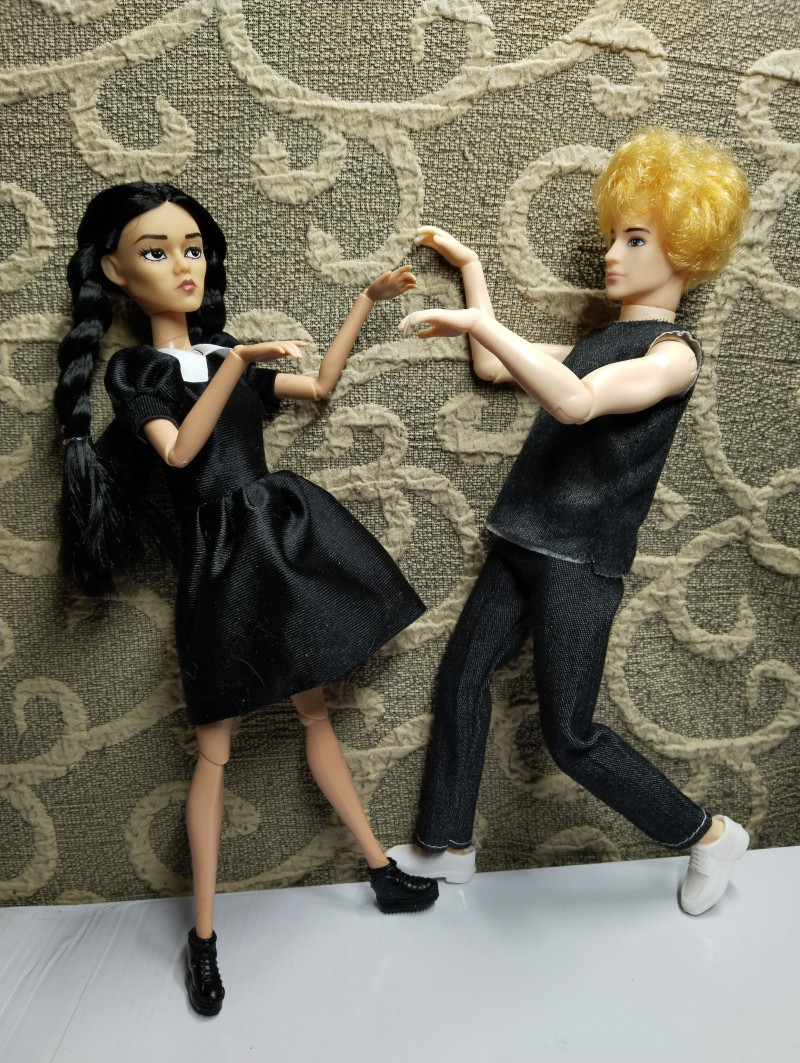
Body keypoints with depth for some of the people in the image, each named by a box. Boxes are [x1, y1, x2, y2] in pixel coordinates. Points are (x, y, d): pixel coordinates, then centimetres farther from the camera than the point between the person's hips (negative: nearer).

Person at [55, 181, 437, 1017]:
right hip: (216, 559, -4)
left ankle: (379, 867, 27)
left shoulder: (227, 356, 13)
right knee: (215, 747, 3)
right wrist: (237, 362, -24)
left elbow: (320, 387, 19)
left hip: (281, 537, 5)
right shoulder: (133, 369, -1)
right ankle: (203, 935, 21)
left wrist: (365, 302, 18)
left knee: (313, 708, 14)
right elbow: (179, 449, -18)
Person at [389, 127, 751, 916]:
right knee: (461, 679, 10)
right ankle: (446, 846, 28)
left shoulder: (673, 352, -9)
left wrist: (475, 321, -28)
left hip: (581, 562, -8)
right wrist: (470, 266, 23)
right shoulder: (596, 343, 17)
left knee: (569, 736, -1)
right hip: (524, 545, 8)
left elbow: (577, 404, -28)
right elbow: (493, 370, 19)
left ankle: (708, 834, 23)